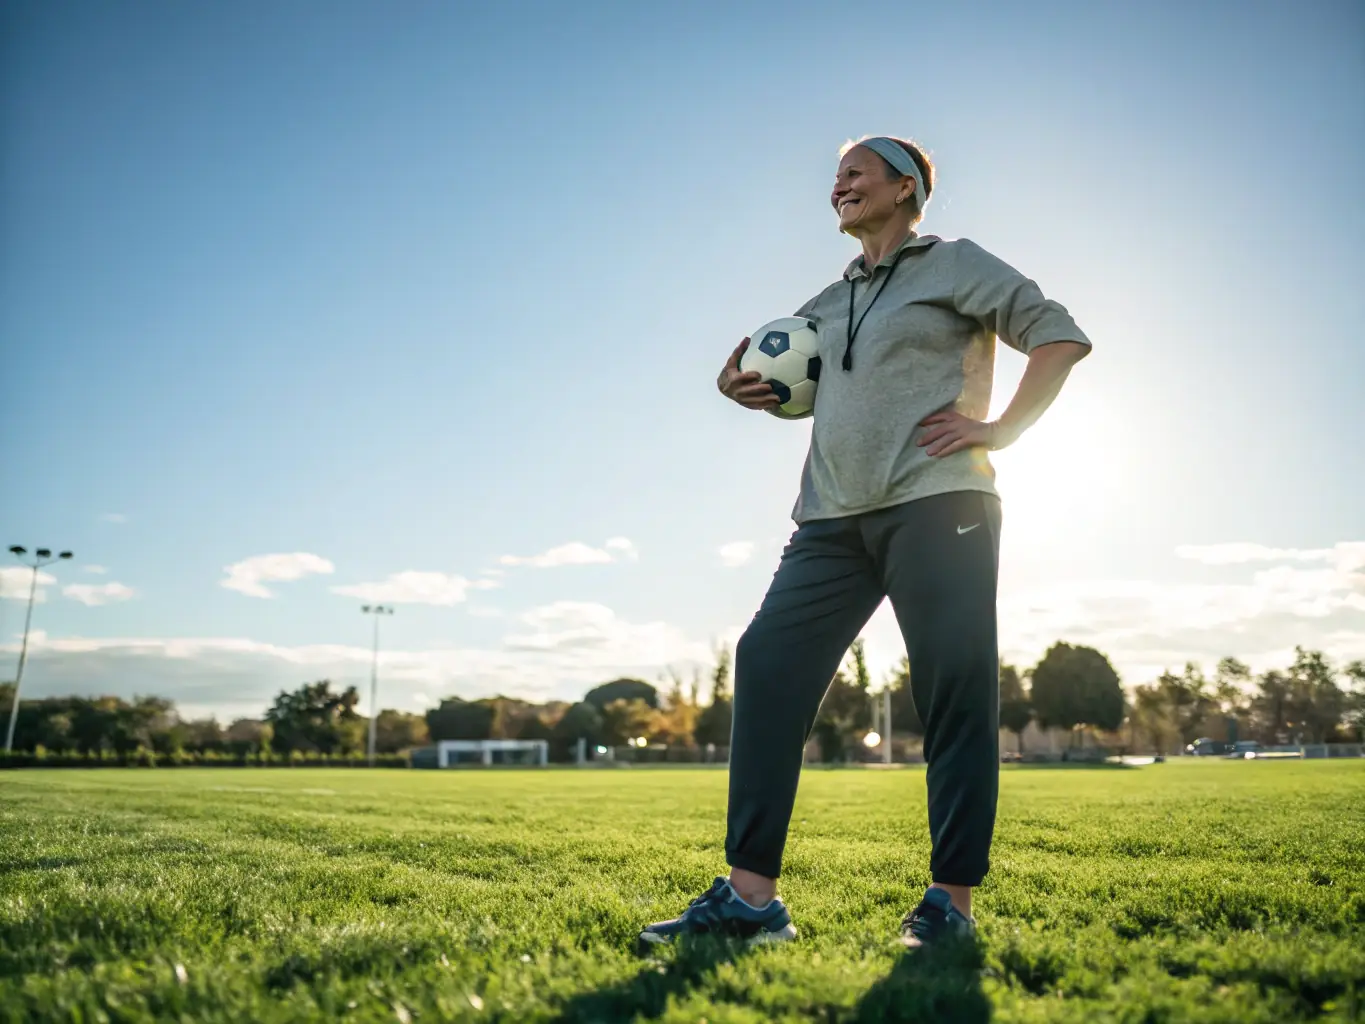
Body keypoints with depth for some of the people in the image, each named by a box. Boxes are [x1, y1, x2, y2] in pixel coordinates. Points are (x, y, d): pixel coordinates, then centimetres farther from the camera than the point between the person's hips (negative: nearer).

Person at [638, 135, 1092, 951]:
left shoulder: (955, 265, 9)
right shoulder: (829, 303, 25)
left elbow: (1061, 335, 3)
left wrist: (1001, 429, -8)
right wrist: (745, 388, 15)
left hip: (937, 504, -5)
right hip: (834, 518, 6)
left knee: (956, 689, -6)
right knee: (767, 662, -8)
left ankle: (952, 903, 5)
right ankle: (751, 896, -5)